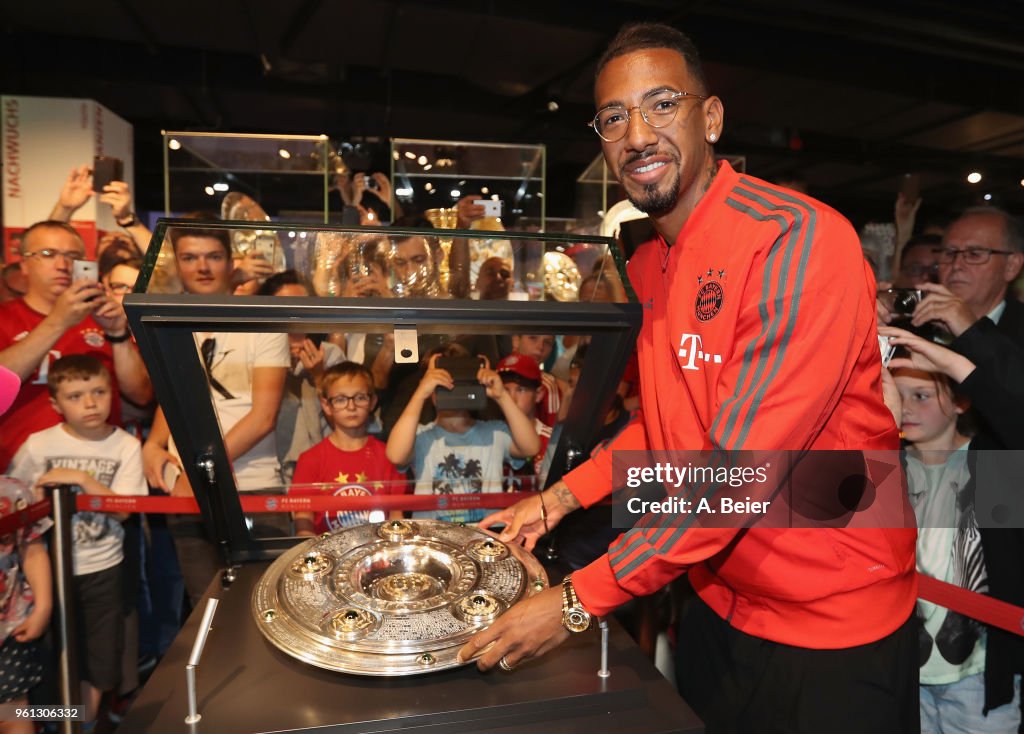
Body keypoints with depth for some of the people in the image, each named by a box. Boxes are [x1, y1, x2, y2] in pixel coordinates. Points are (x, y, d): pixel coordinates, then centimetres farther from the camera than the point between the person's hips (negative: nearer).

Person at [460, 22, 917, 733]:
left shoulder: (799, 241, -23)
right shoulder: (646, 266, 3)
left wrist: (577, 602, -24)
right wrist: (557, 499, 2)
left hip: (832, 633, -7)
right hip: (716, 606, 7)